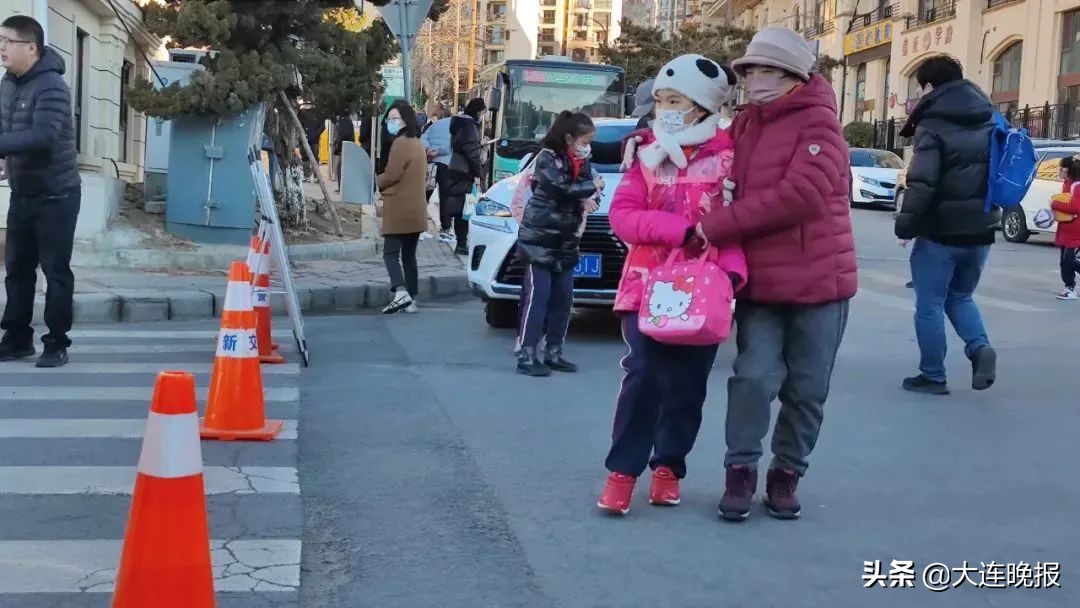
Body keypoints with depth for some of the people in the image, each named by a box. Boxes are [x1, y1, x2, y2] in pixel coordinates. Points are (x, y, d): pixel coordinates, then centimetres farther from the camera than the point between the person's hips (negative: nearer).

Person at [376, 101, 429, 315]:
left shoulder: (400, 143, -13)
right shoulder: (417, 144, 17)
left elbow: (391, 175, -18)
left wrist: (377, 182, 2)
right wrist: (386, 186, 12)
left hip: (399, 209, -9)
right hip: (416, 210, 9)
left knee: (391, 252, -9)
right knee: (409, 255, 12)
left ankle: (401, 292, -24)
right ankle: (411, 299, 12)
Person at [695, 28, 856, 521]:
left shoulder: (818, 123, -11)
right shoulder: (744, 125, 9)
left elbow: (801, 194, -25)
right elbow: (727, 185, 20)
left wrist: (715, 226, -23)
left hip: (817, 281, -3)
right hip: (758, 281, 4)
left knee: (806, 390, 6)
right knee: (754, 376, -9)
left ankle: (786, 474, 23)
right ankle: (741, 471, 7)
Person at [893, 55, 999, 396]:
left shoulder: (933, 125, -13)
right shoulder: (990, 121, 10)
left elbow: (922, 183, -21)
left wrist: (906, 224, -12)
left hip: (941, 231, -7)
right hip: (980, 229, 7)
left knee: (930, 304, 4)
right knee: (960, 296, 21)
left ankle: (932, 376, 9)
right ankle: (980, 348, -1)